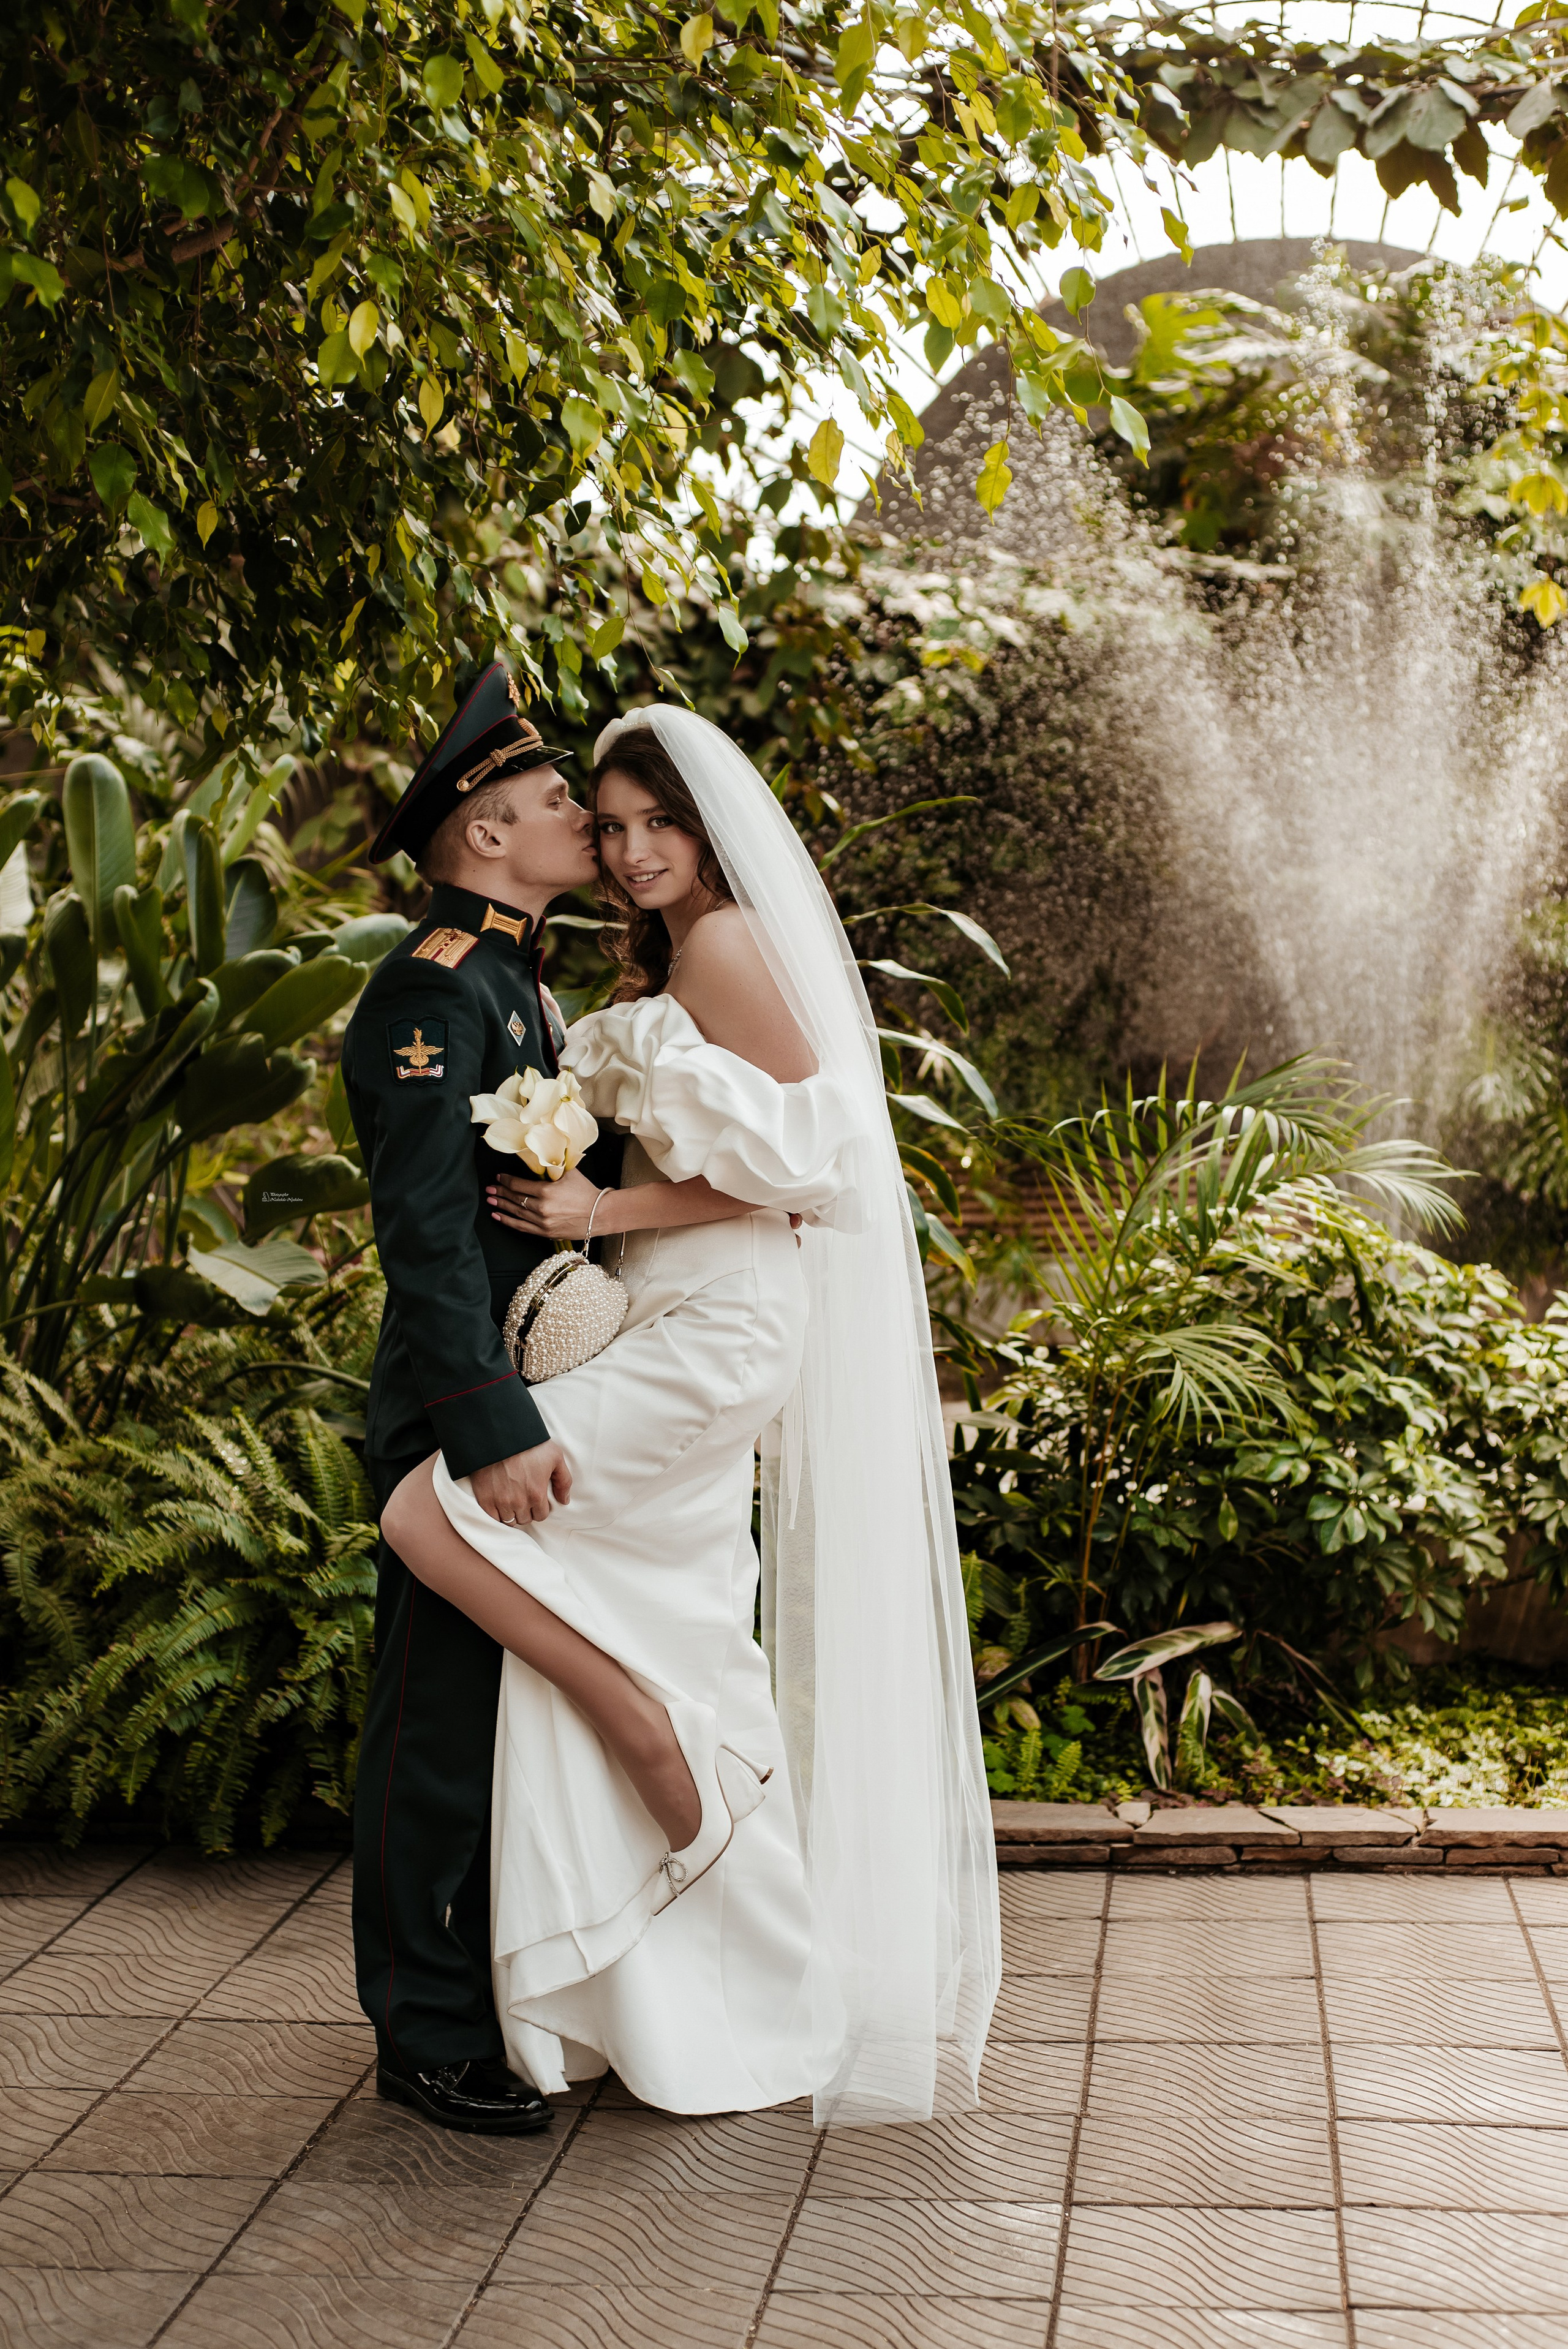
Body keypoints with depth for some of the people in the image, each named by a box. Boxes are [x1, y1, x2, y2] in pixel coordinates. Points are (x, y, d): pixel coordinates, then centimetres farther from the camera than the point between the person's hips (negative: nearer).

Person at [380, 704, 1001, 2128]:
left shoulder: (728, 945, -11)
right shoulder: (662, 959, 19)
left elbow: (792, 1157, -17)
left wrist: (604, 1212, -14)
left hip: (713, 1335, -10)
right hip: (688, 1330, 10)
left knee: (432, 1516, -15)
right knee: (653, 1638, 11)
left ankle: (658, 1739, -2)